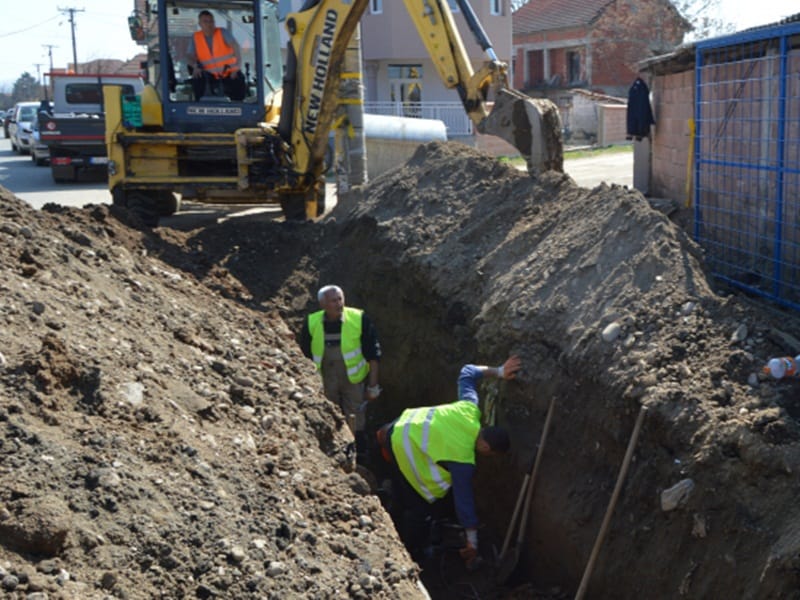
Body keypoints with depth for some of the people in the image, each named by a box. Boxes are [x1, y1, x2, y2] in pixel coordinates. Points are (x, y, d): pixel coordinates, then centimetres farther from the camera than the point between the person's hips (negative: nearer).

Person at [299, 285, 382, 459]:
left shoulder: (359, 319, -15)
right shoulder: (311, 324, -9)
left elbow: (373, 354, -7)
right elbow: (305, 358, 5)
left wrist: (372, 386, -5)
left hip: (353, 381, -2)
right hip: (324, 384, 2)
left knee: (356, 427, 7)